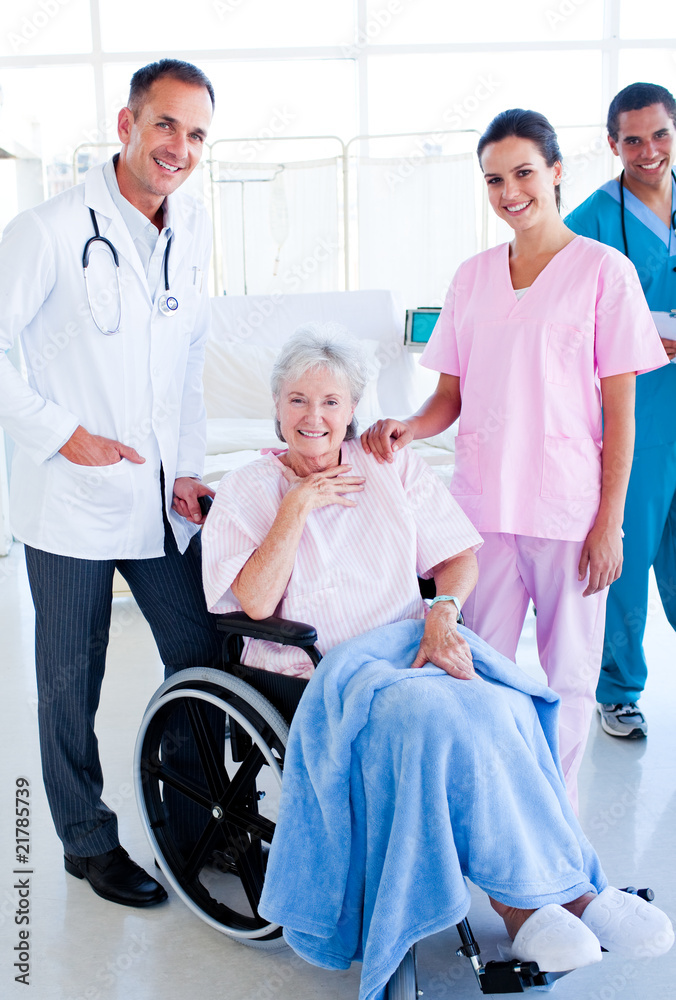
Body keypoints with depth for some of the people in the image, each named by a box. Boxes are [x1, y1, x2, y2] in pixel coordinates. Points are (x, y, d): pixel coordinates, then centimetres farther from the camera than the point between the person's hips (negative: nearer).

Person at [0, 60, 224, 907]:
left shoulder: (193, 231, 7)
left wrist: (187, 465, 8)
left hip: (163, 497, 6)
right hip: (72, 499, -5)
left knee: (203, 657, 12)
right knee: (71, 684, 9)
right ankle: (87, 842, 31)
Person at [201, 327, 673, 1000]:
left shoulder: (393, 468, 14)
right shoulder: (248, 490, 5)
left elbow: (460, 555, 12)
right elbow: (256, 602, -10)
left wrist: (442, 612, -9)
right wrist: (300, 503, -11)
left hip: (411, 646, 4)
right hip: (319, 678, -3)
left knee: (502, 709, -29)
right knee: (434, 714, -33)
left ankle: (517, 900, -21)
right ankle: (561, 888, -22)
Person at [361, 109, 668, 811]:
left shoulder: (604, 270, -1)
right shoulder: (473, 276, 10)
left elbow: (619, 410, -3)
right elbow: (451, 397, 11)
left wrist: (609, 521, -8)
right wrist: (407, 428, -11)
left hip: (570, 511, -3)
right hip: (483, 503, 3)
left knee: (567, 675, 6)